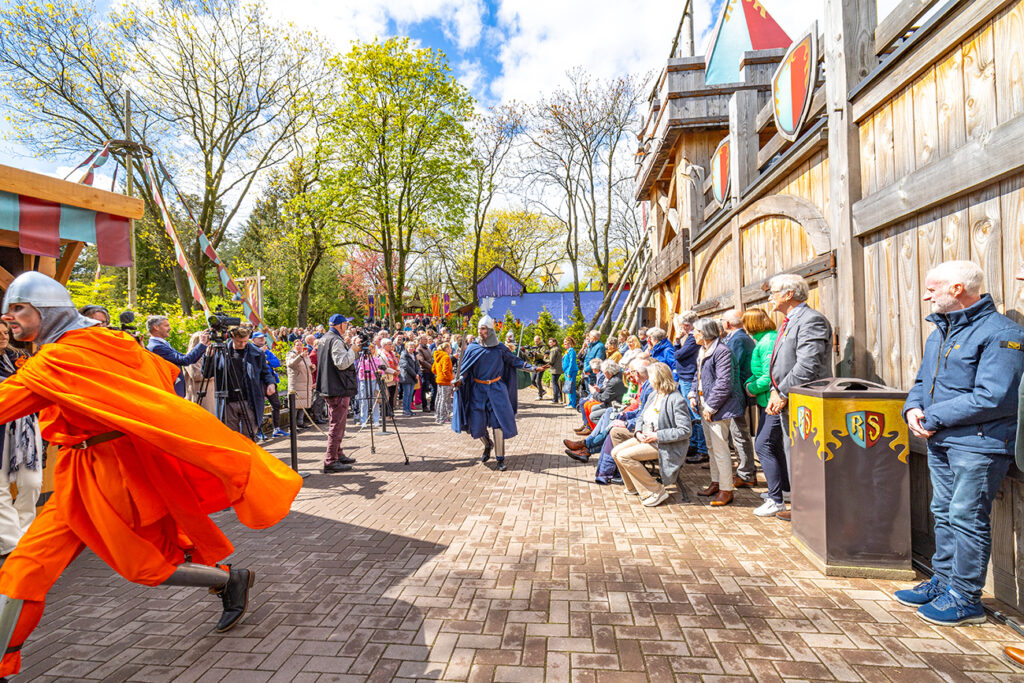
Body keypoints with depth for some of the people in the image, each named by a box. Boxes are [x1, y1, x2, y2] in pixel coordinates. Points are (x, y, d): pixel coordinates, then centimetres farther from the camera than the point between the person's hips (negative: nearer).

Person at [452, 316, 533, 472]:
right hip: (478, 390, 1)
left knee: (498, 422, -7)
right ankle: (488, 445, 35)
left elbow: (514, 360, 10)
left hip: (496, 390, -1)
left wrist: (529, 366, -1)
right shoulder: (472, 348, 0)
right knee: (477, 423, 2)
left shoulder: (500, 348, 1)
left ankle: (500, 458, 2)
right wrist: (460, 379, -18)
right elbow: (465, 368, 0)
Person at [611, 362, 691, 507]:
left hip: (664, 445, -9)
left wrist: (656, 436, -23)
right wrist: (639, 432, -4)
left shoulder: (677, 400, -19)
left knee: (624, 456, -22)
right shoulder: (654, 395, 9)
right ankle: (633, 488, 19)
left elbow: (685, 431, -23)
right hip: (645, 438, 9)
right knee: (616, 452, -1)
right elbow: (641, 418, 18)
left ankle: (656, 492, -10)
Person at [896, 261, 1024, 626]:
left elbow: (993, 398, -22)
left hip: (978, 445, -8)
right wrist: (913, 408, 0)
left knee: (967, 519, -1)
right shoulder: (940, 332, 14)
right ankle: (943, 582, 30)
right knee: (944, 514, 16)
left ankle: (965, 598, 12)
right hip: (940, 442, 9)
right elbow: (923, 381, 20)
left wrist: (934, 417, -17)